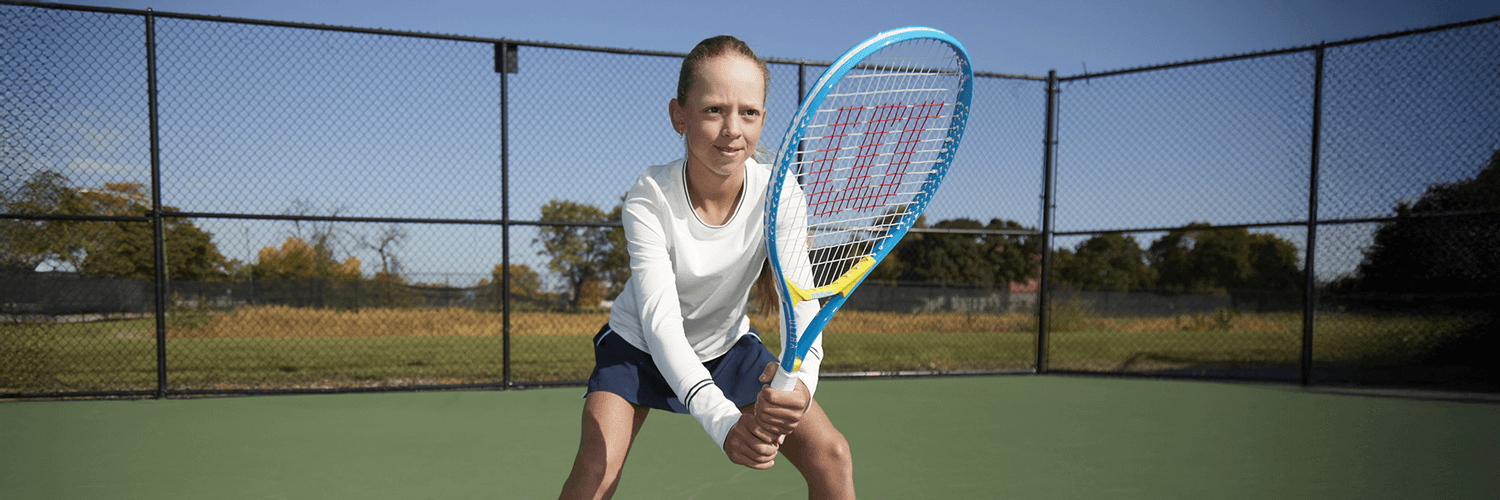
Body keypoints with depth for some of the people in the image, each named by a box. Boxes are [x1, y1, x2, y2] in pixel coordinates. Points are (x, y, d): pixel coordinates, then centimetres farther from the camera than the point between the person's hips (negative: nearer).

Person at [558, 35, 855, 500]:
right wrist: (721, 418, -53)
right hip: (640, 344, -2)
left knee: (831, 456, -12)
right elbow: (660, 321, -37)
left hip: (727, 346, 2)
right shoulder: (649, 199, -29)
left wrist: (800, 377, -52)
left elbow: (802, 303, -29)